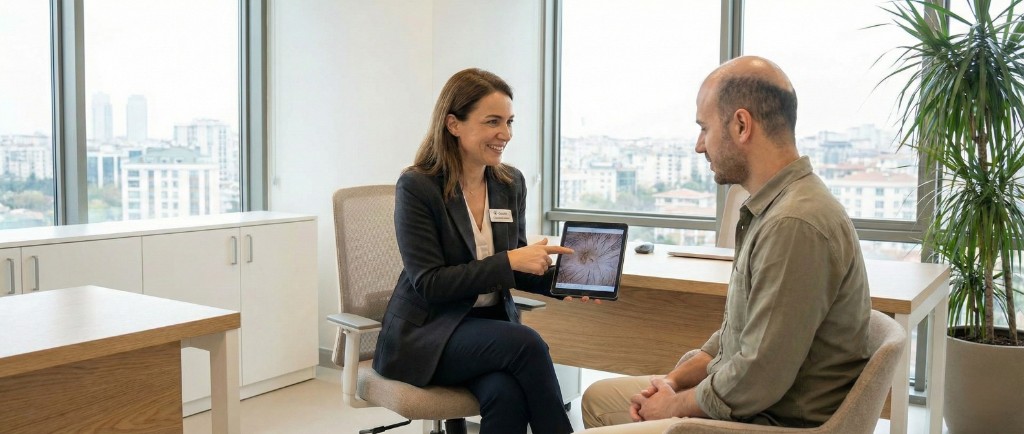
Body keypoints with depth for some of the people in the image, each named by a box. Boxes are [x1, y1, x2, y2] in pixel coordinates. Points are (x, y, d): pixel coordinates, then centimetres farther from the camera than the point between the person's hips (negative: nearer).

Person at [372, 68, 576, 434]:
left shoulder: (511, 183, 5)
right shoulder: (416, 186, -11)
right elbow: (429, 283, -15)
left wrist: (556, 277, -9)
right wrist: (509, 260, -22)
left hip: (492, 322, 4)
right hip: (426, 334, -4)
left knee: (506, 392, -29)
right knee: (526, 342, -30)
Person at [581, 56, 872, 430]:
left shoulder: (795, 225, -27)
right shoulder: (771, 208, 7)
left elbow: (756, 380, -27)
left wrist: (674, 406, -10)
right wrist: (674, 379, 4)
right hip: (739, 402, 10)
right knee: (600, 398, 16)